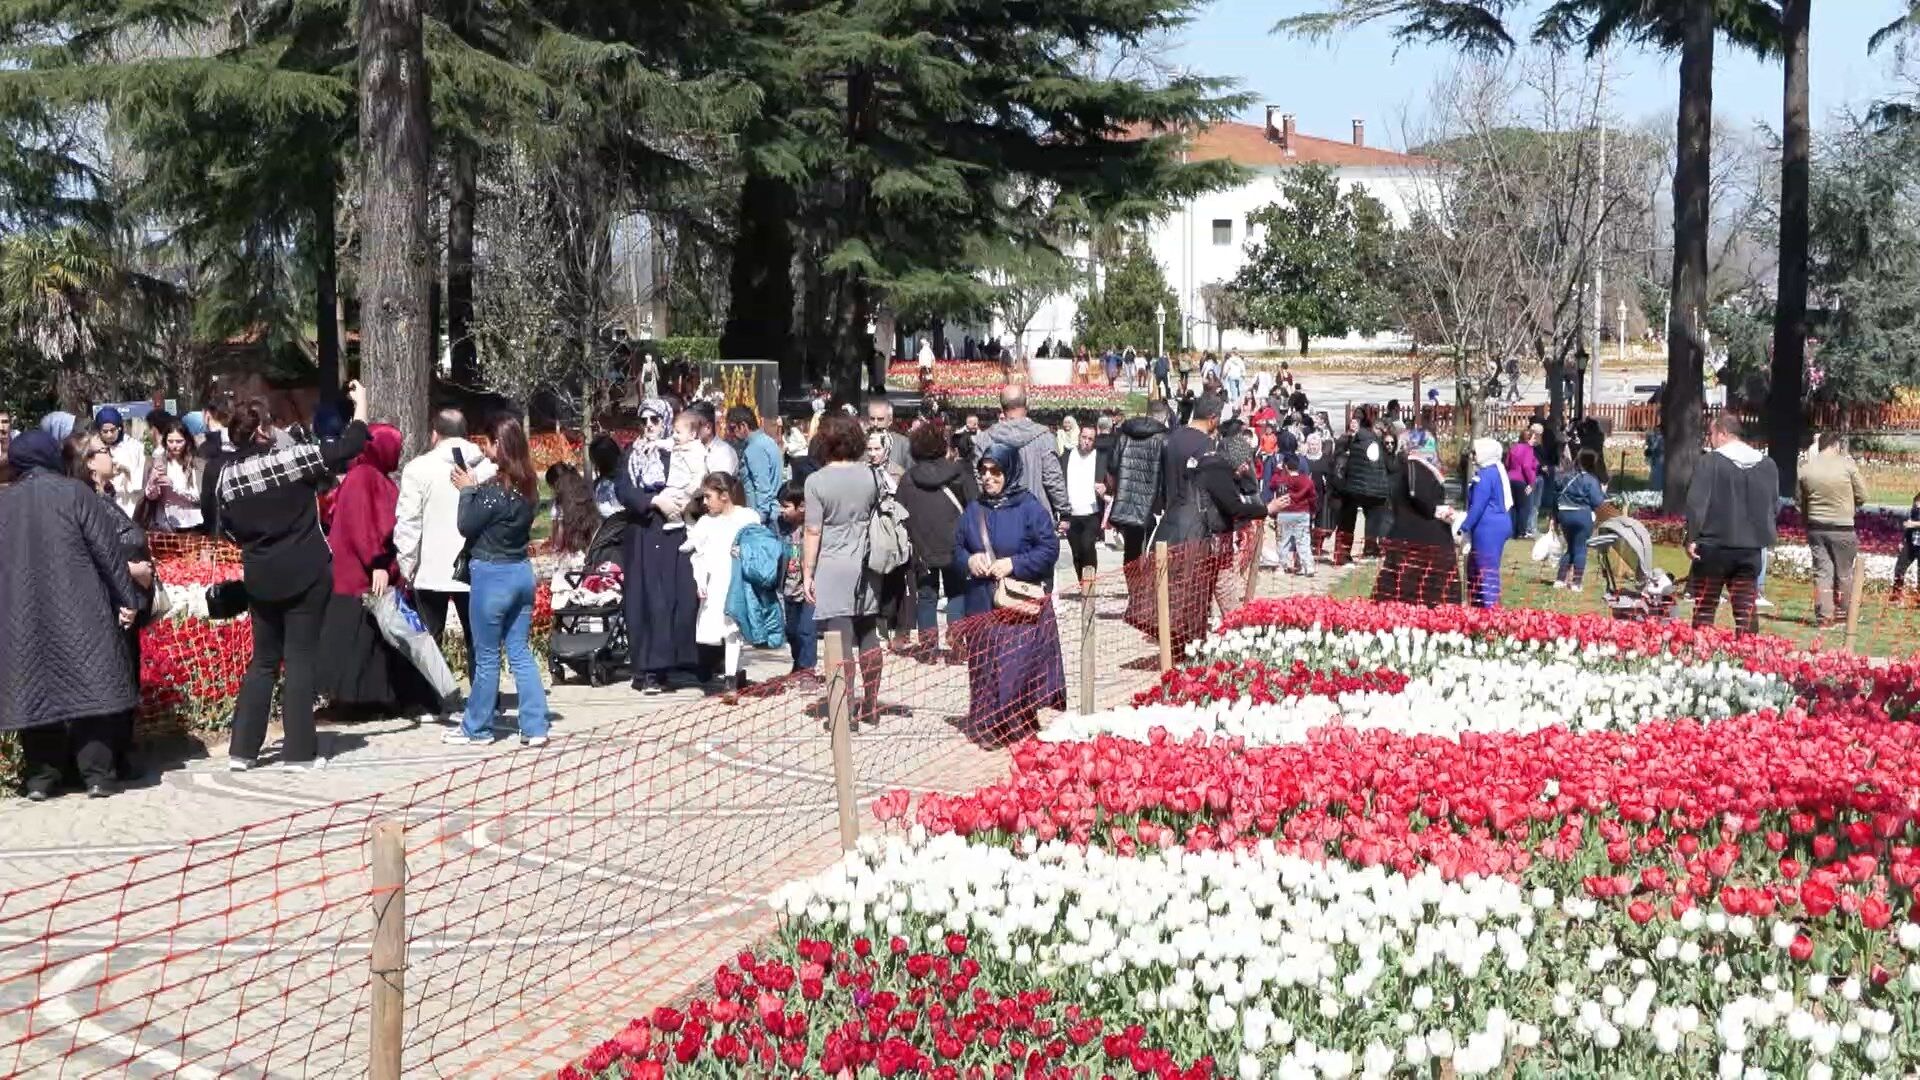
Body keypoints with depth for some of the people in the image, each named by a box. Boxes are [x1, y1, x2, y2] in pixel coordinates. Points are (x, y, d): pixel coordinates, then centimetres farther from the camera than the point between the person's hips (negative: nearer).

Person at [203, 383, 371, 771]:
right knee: (301, 659, 2)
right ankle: (297, 752, 1)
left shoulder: (222, 470, -2)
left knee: (263, 661, 15)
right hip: (307, 574, -4)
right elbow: (347, 448, -10)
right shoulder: (292, 458, -13)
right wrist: (360, 403, 3)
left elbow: (215, 520, 8)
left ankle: (242, 749, 12)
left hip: (260, 577, 4)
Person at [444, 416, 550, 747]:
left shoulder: (495, 488, -19)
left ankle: (476, 729, 16)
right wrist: (476, 490, 8)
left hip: (492, 575, -8)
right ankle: (535, 726, 8)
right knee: (520, 652, 11)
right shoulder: (527, 487, 5)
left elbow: (467, 526, -10)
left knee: (486, 657, 4)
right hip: (521, 572, 8)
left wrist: (467, 490, 0)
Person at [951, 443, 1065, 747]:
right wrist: (968, 561, -7)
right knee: (985, 668, 6)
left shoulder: (1029, 508, -5)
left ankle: (1019, 726, 6)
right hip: (983, 605, 4)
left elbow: (1050, 549, -7)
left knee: (1020, 666, -4)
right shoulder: (974, 510, 9)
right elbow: (956, 548, 15)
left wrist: (1014, 564, -15)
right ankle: (988, 728, 14)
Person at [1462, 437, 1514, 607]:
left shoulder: (1485, 474, -15)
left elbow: (1478, 506, -19)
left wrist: (1464, 527, -16)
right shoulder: (1499, 471, 15)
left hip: (1488, 527, -10)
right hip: (1501, 523, 10)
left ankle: (1489, 606, -5)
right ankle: (1482, 604, 21)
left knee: (1486, 568, -6)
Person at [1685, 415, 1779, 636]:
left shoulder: (1710, 462, -9)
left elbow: (1696, 503, -15)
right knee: (1746, 609, 6)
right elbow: (1773, 503, 15)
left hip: (1714, 546, -4)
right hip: (1751, 548, 4)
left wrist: (1692, 538, -10)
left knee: (1704, 609, 4)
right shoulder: (1767, 465, 9)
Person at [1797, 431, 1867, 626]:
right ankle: (1842, 612, 19)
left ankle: (1824, 615, 1)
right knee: (1844, 572, 11)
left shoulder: (1805, 469, 0)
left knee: (1822, 571, 6)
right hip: (1842, 528, -3)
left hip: (1816, 528, 3)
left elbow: (1800, 502, 6)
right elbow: (1862, 496, -3)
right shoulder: (1847, 464, -10)